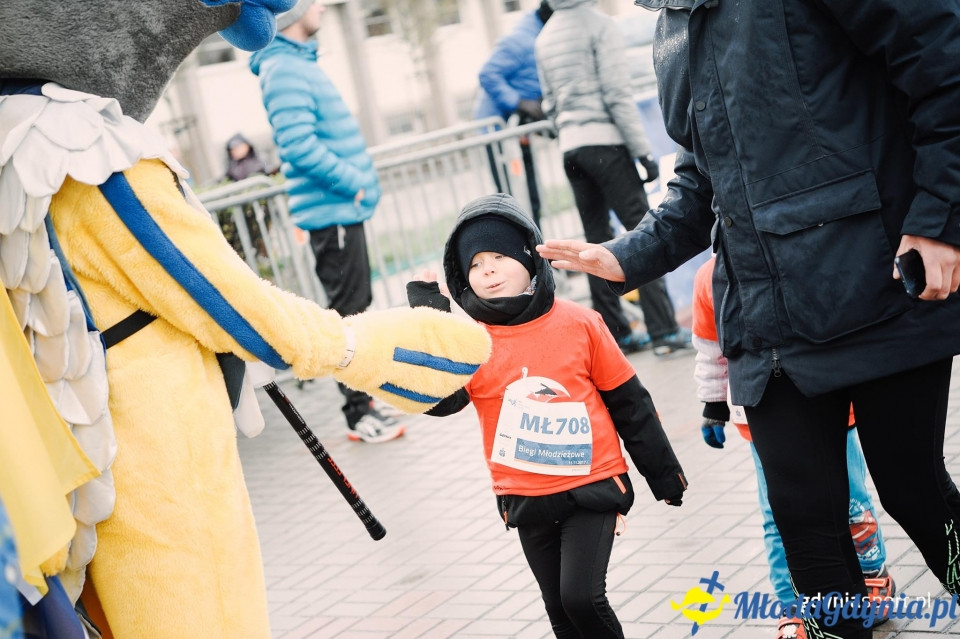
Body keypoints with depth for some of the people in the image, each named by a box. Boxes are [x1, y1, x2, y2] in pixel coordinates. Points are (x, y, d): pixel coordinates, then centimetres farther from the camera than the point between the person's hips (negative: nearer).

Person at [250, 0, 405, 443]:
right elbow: (300, 147, -24)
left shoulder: (298, 62, 15)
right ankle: (359, 414, 3)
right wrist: (356, 183, -16)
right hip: (332, 211, -10)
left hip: (343, 209, 10)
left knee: (356, 307, 16)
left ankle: (364, 400, 25)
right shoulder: (284, 70, -16)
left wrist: (360, 183, 12)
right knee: (349, 311, -4)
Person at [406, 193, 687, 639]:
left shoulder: (578, 324, -7)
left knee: (582, 597, -13)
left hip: (591, 488, -2)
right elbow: (435, 398, -21)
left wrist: (663, 474, 7)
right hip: (526, 501, 3)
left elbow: (629, 402, 1)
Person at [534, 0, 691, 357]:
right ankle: (663, 332, -9)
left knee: (596, 239, 10)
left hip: (571, 149, 7)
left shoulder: (545, 37, 13)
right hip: (606, 142, -7)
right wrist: (644, 151, -10)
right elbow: (618, 95, -12)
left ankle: (614, 333, 12)